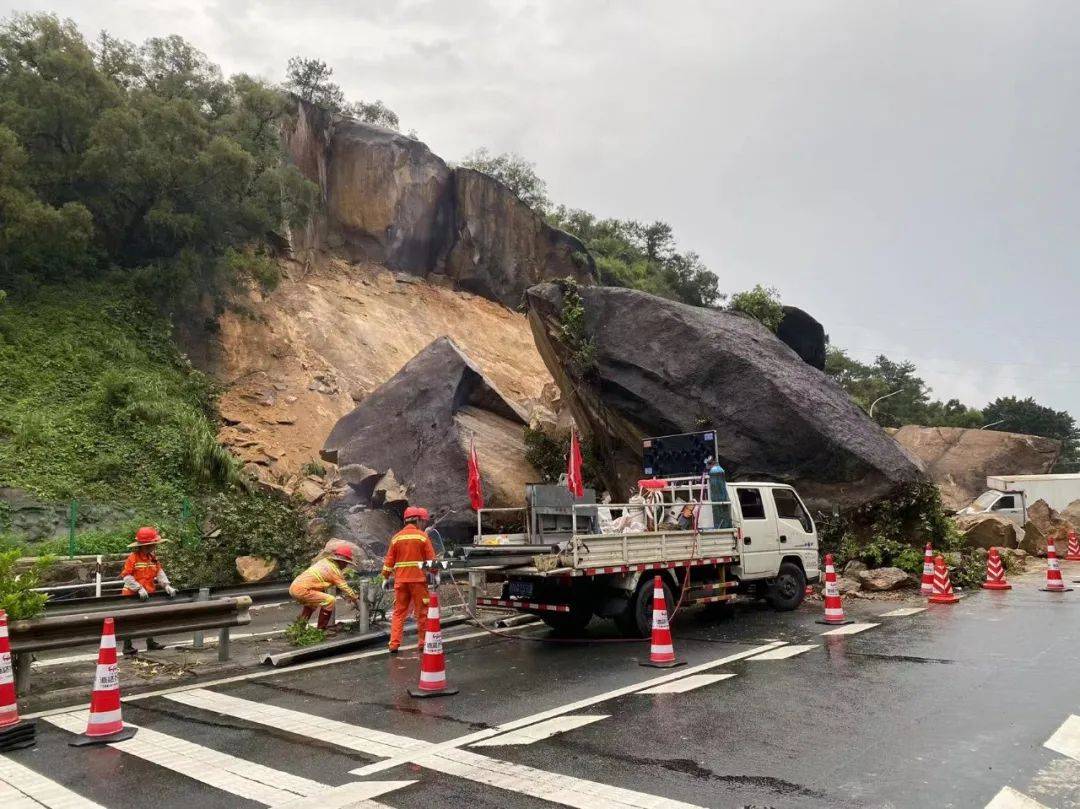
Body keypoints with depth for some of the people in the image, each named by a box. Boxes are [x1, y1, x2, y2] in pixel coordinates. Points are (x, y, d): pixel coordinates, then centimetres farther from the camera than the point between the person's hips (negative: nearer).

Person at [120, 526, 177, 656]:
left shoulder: (153, 558, 4)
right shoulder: (132, 558, -16)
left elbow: (160, 573, 3)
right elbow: (127, 576, -19)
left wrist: (166, 586, -10)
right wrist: (139, 589, -24)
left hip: (148, 595, 7)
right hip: (133, 596, -7)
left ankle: (150, 643, 28)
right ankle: (127, 647, 14)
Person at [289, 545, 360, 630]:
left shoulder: (324, 561, 16)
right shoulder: (334, 569, -9)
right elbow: (345, 589, -3)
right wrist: (356, 602, 8)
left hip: (293, 587, 10)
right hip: (301, 590, -10)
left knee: (311, 604, 36)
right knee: (330, 600, -14)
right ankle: (321, 629, -2)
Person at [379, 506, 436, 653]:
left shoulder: (396, 537, 7)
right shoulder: (422, 536, -3)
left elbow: (389, 560, 8)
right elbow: (431, 559, -4)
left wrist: (385, 578, 15)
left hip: (400, 580, 3)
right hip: (418, 579, -3)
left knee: (399, 612, 9)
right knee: (422, 612, 6)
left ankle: (394, 644, 3)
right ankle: (423, 644, 11)